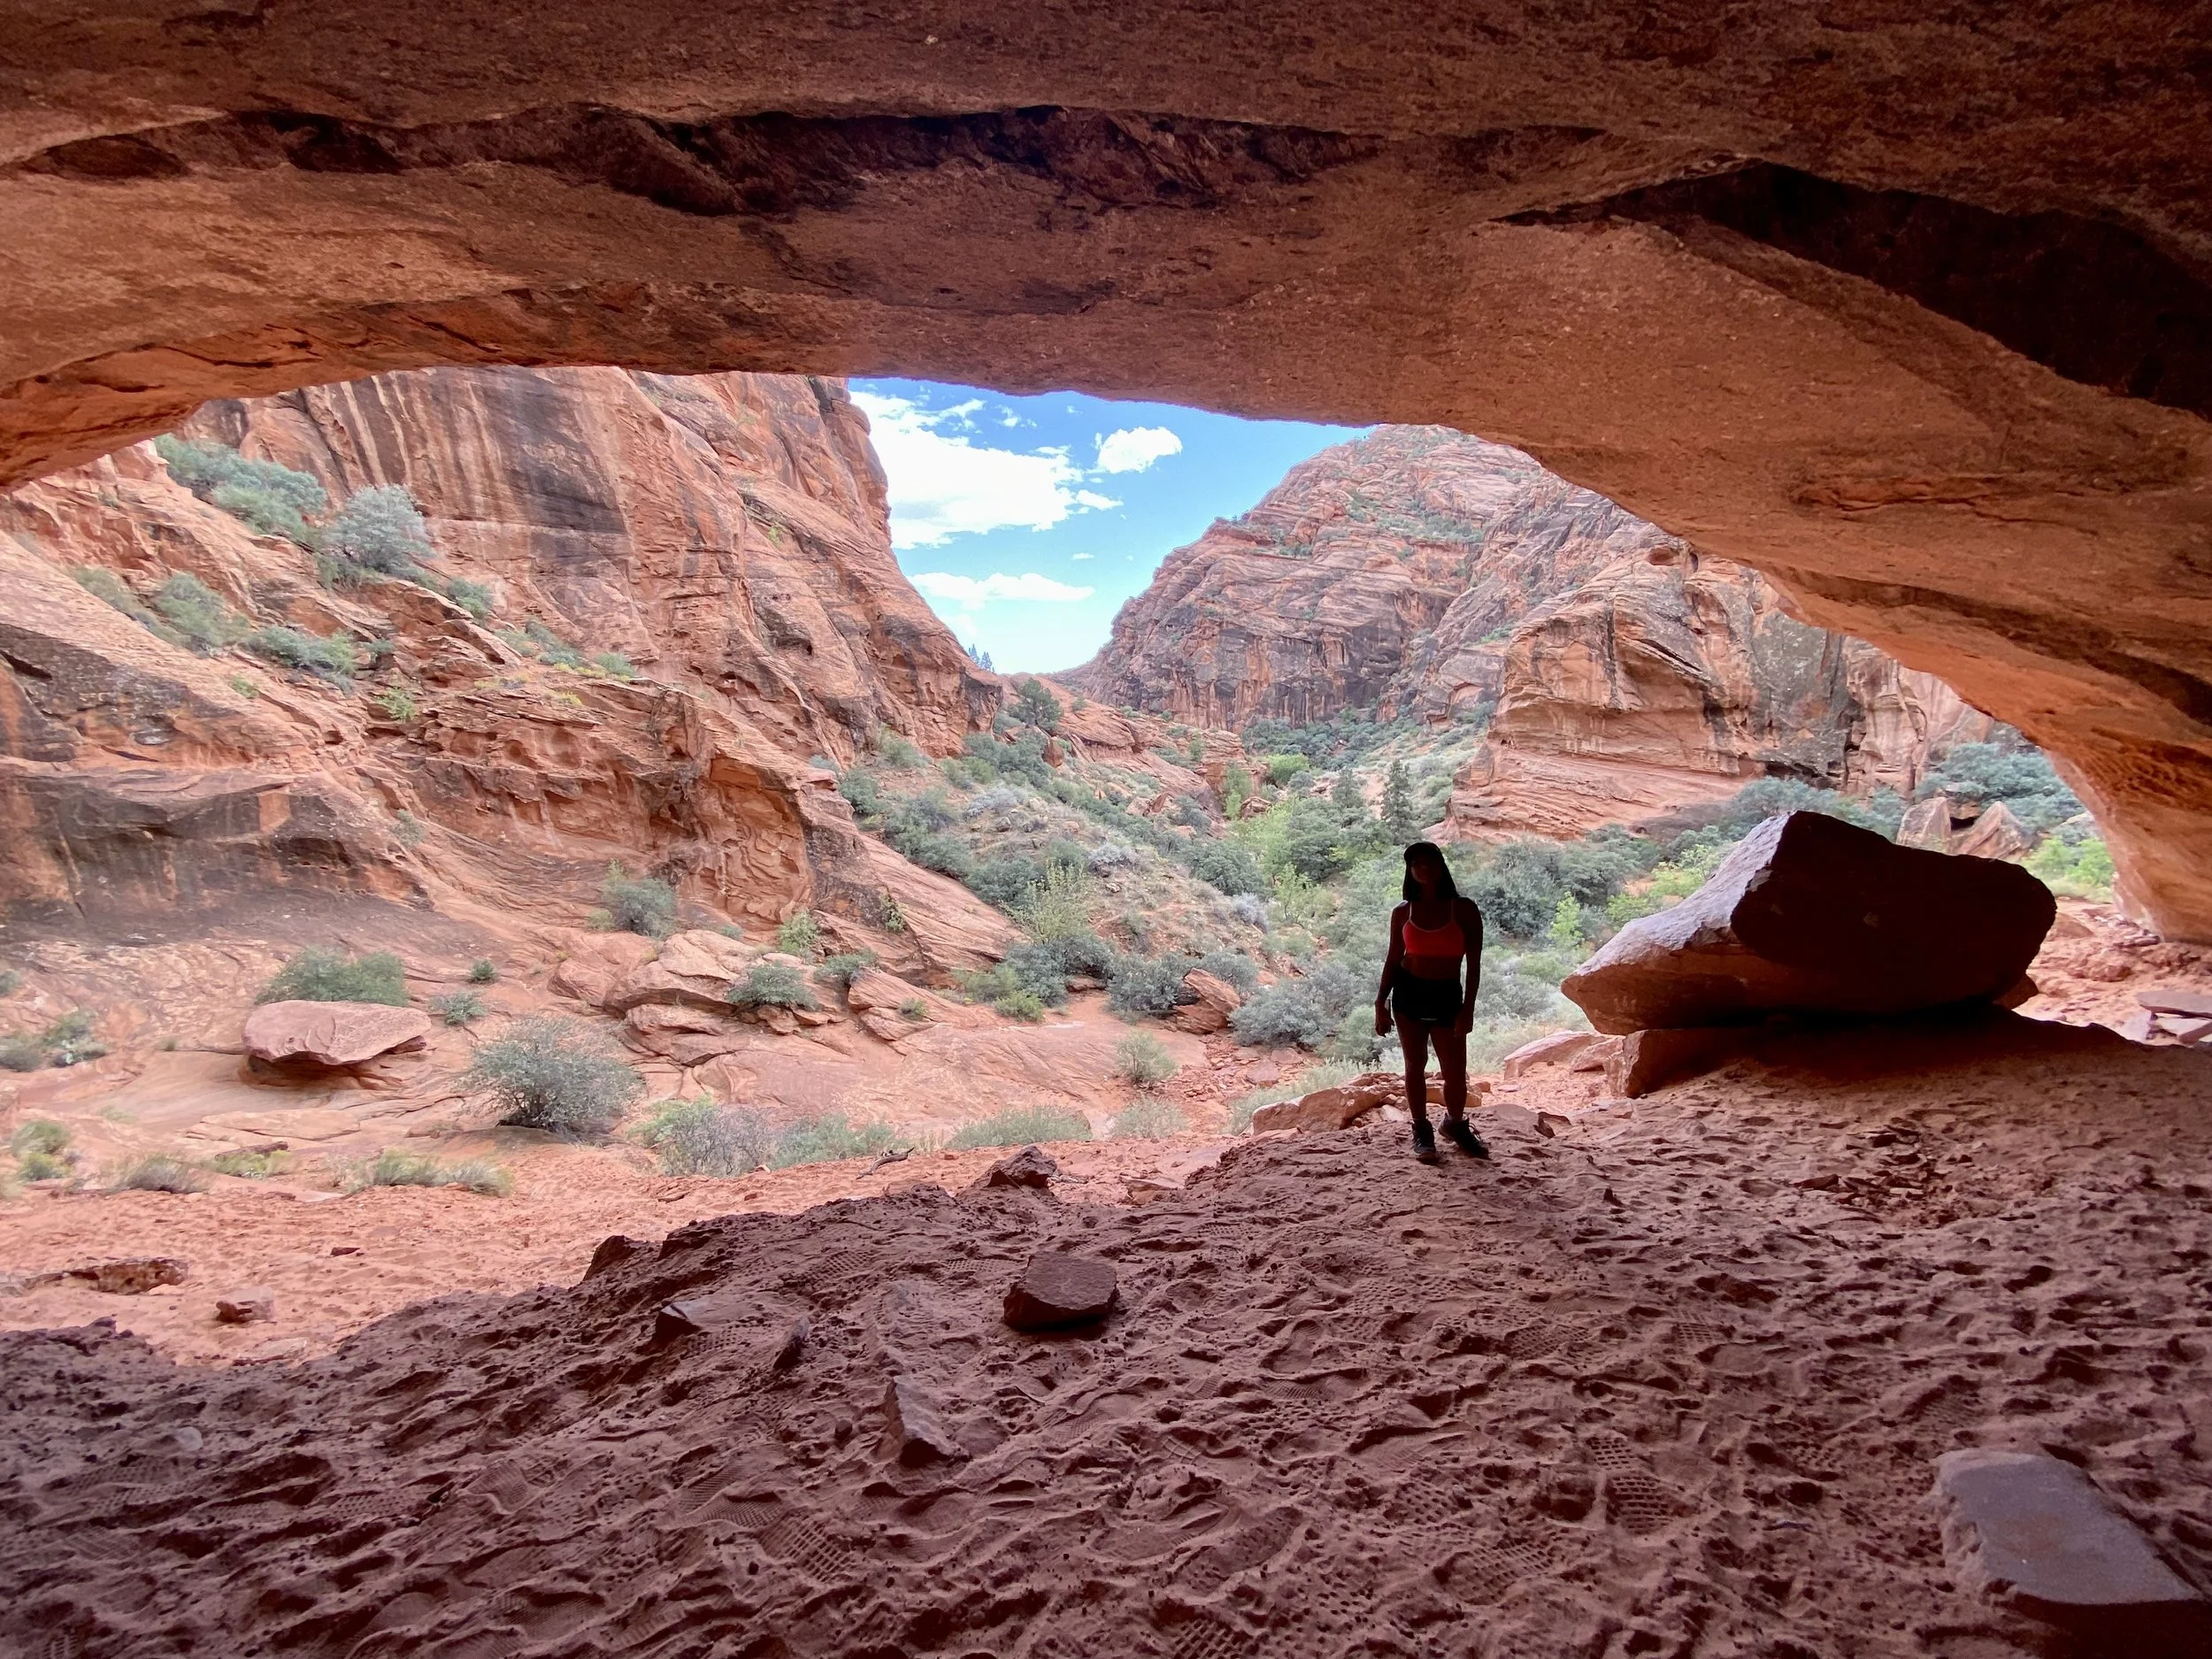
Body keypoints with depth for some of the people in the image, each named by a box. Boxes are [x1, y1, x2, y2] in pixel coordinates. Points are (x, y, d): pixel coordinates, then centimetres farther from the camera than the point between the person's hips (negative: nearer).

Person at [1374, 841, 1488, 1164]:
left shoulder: (1464, 909, -4)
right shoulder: (1403, 913, 2)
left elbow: (1474, 963, -3)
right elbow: (1393, 959, 8)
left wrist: (1468, 1008, -9)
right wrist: (1380, 1003, 3)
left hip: (1447, 995, -1)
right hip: (1408, 991, 1)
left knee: (1456, 1071, 1)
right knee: (1416, 1064, 6)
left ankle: (1455, 1124, 28)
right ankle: (1422, 1130, 21)